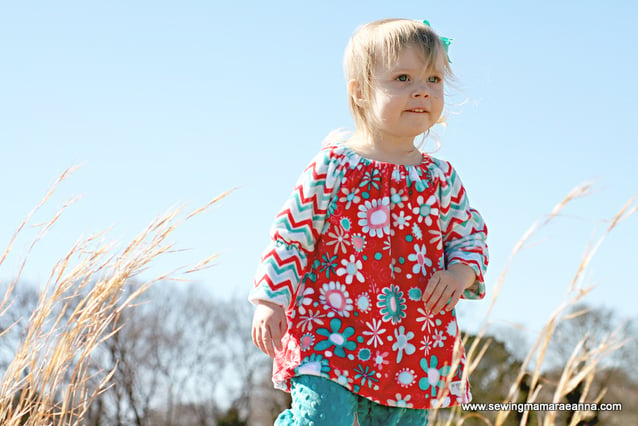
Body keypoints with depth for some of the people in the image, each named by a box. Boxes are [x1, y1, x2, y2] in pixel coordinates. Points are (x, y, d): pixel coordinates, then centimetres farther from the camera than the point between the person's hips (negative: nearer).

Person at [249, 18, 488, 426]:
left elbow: (471, 234, 17)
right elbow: (291, 234, -1)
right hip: (329, 332, -4)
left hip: (414, 347, 4)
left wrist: (460, 273, -3)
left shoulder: (441, 178, 7)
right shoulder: (332, 167, -4)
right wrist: (271, 300, -6)